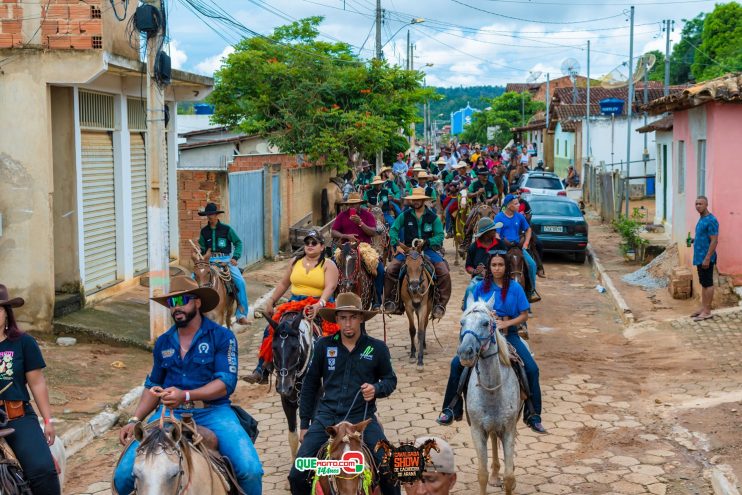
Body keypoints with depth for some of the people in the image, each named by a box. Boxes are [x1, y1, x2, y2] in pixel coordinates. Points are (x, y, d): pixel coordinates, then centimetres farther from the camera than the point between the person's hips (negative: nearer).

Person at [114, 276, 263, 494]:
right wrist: (134, 420, 6)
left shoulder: (222, 336, -1)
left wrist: (185, 395, -23)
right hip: (170, 412, 4)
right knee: (124, 474, -14)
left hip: (212, 412, -3)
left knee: (250, 470, -26)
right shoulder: (163, 342, 14)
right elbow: (153, 386, 21)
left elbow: (226, 382, -10)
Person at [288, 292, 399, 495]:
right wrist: (304, 423, 13)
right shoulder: (323, 346, 3)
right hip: (326, 417, 2)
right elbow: (310, 385, 12)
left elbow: (390, 379, 14)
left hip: (362, 417, -1)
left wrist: (377, 389, -9)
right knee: (297, 475, -4)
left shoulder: (377, 348, 1)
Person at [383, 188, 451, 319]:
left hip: (428, 249, -1)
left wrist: (427, 242, -19)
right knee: (390, 269, -20)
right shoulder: (405, 215, 4)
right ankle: (390, 300, -4)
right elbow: (393, 230, 3)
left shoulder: (433, 217, 1)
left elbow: (439, 236, -3)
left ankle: (440, 304, -10)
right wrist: (396, 244, -11)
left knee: (444, 273, -21)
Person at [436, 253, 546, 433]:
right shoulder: (481, 287, 3)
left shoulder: (515, 287, -1)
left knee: (532, 368, -18)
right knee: (457, 363, -16)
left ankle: (533, 416, -4)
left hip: (509, 334, -1)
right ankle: (451, 409, -1)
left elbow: (524, 316, 0)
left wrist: (506, 323, -15)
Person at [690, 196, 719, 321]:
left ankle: (707, 311, 1)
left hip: (706, 258, -9)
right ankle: (703, 307, 20)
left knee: (708, 284, -3)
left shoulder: (711, 220, -17)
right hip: (699, 257, 9)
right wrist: (694, 240, 9)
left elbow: (714, 241, -20)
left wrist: (707, 258, -22)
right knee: (703, 283, 14)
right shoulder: (701, 219, 13)